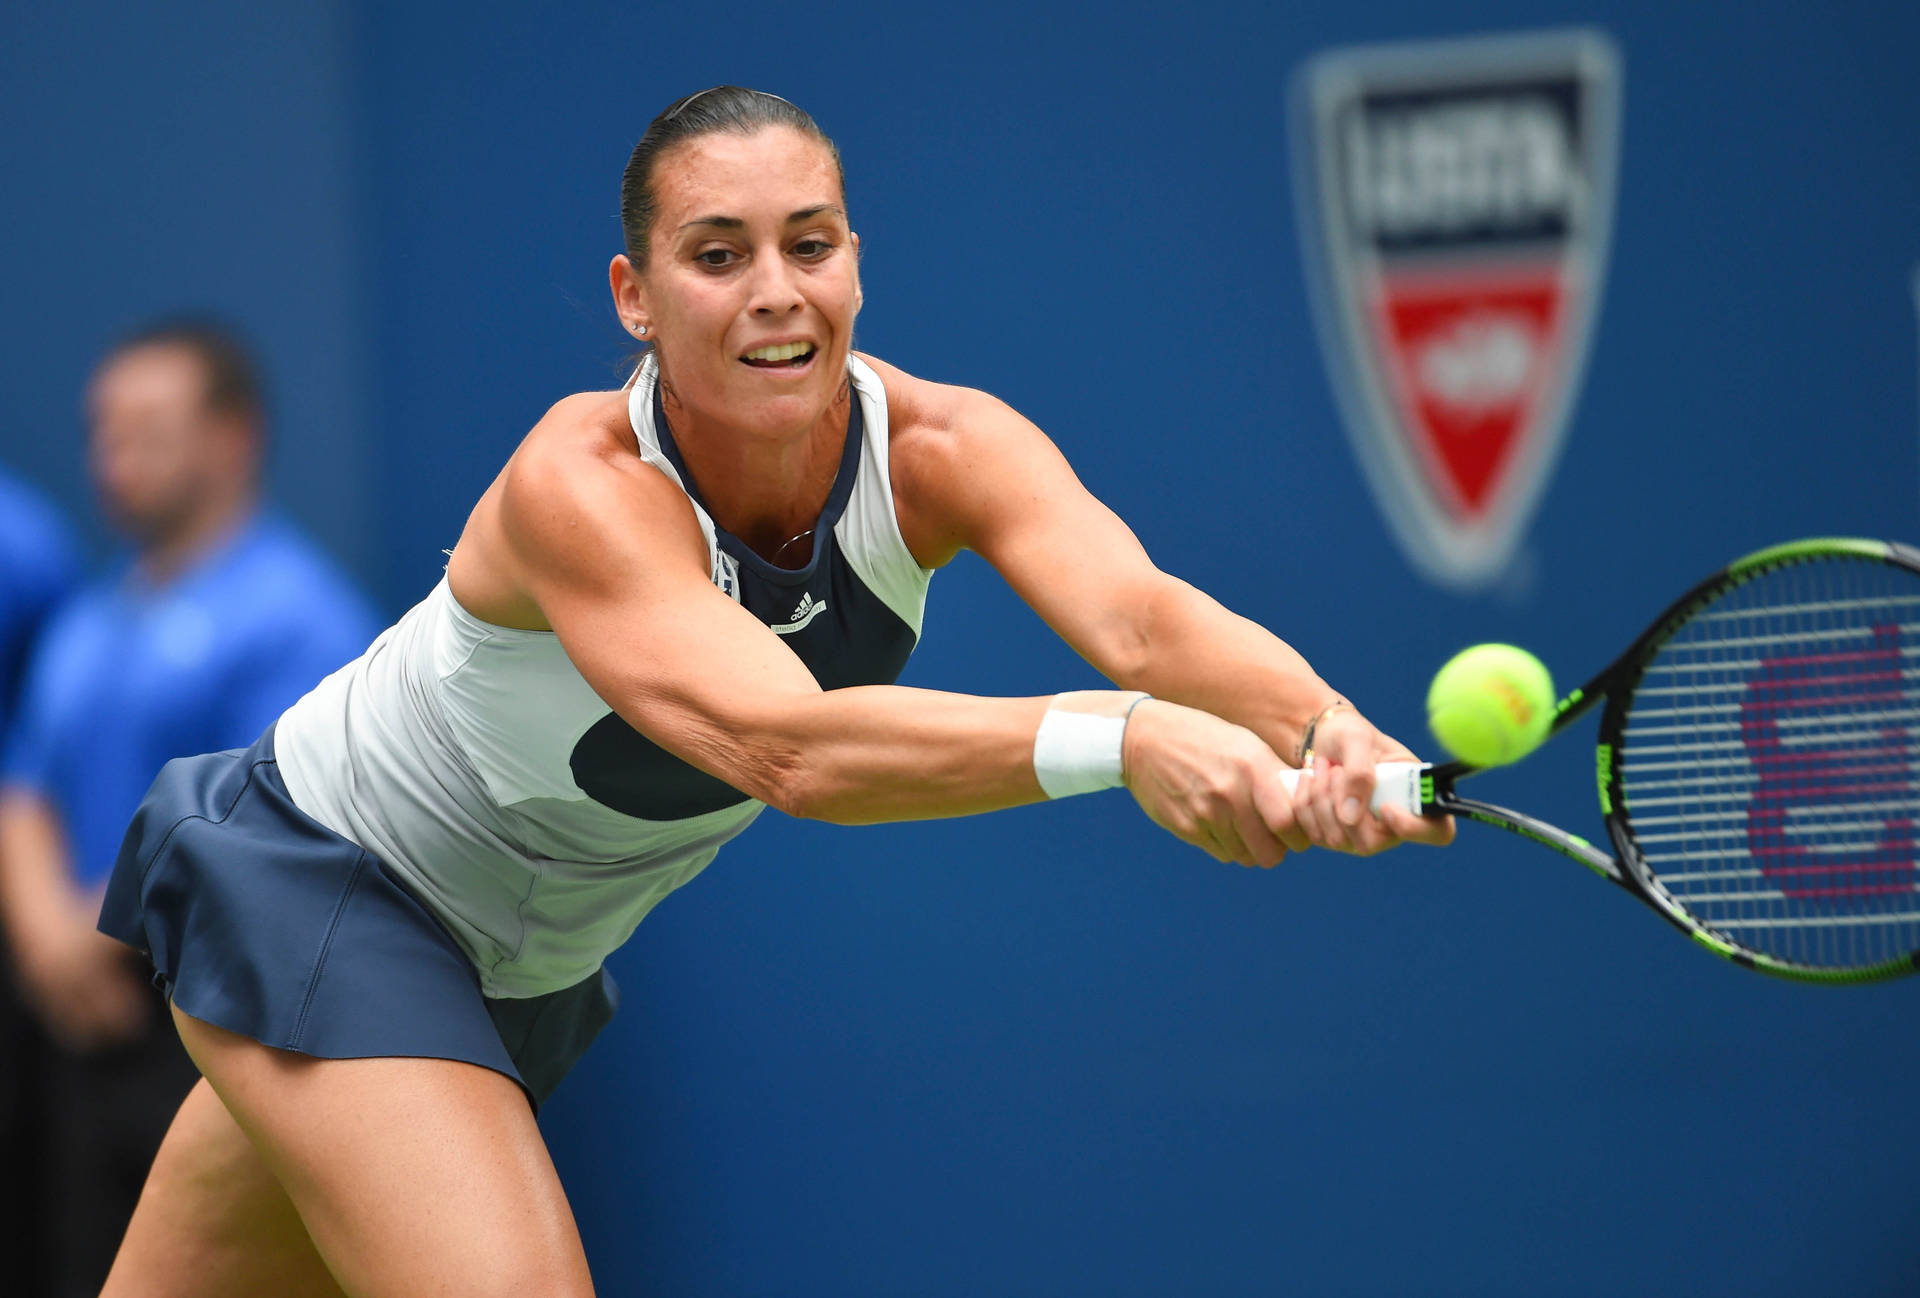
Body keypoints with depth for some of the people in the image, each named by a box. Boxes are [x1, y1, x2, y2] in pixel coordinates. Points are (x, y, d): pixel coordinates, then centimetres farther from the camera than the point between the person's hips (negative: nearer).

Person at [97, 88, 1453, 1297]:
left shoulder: (938, 448, -20)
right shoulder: (579, 483, -34)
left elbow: (1139, 613, -38)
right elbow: (782, 743, -50)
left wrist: (1324, 727, -60)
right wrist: (1117, 739, -63)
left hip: (522, 968, 6)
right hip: (322, 894, -6)